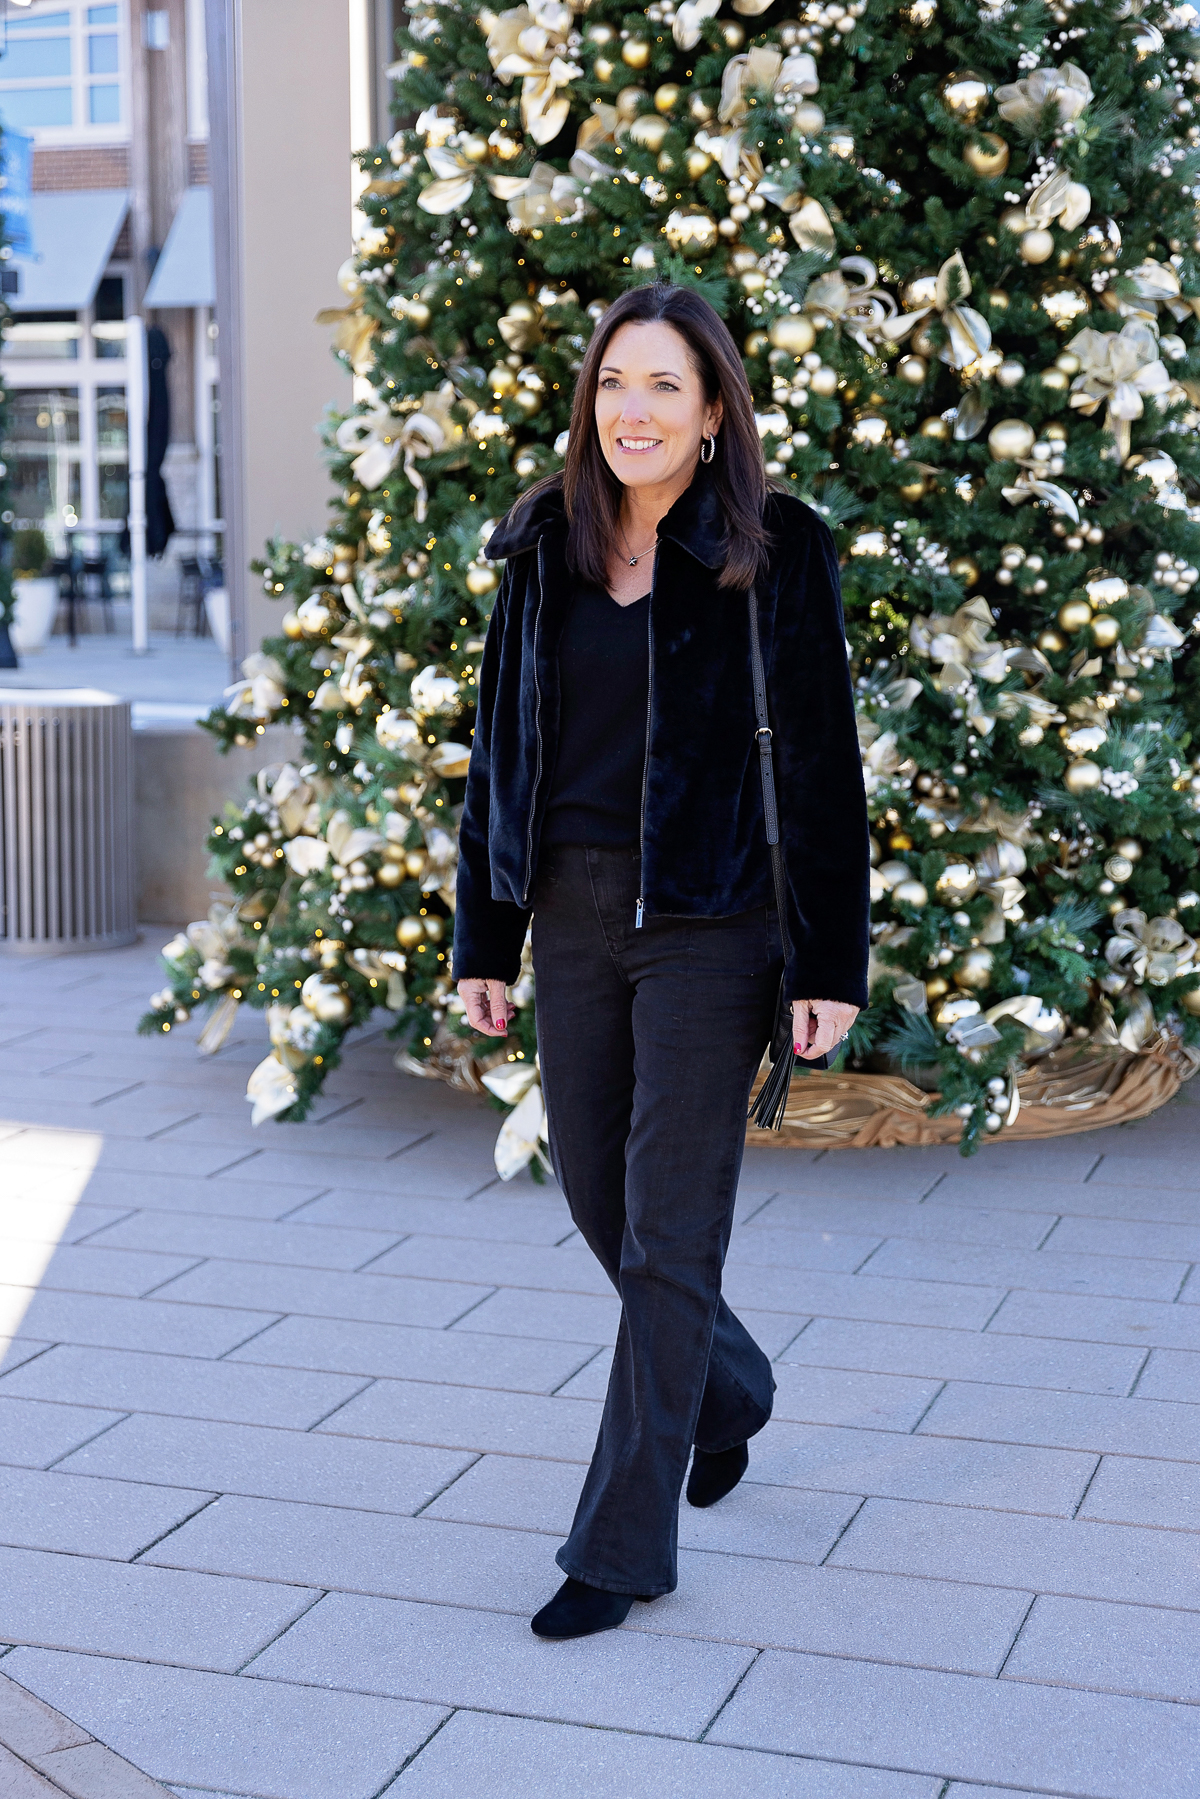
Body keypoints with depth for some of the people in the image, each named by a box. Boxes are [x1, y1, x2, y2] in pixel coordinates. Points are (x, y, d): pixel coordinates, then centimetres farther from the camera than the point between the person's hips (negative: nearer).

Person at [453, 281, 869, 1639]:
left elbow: (822, 770, -8)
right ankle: (729, 1387, 44)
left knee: (666, 1232, -2)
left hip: (709, 926, -5)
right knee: (597, 1197, 15)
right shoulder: (545, 551, 5)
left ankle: (626, 1543, 9)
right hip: (574, 916, 5)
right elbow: (501, 748, 9)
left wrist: (832, 967, -11)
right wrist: (481, 940, 7)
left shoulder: (772, 557, -8)